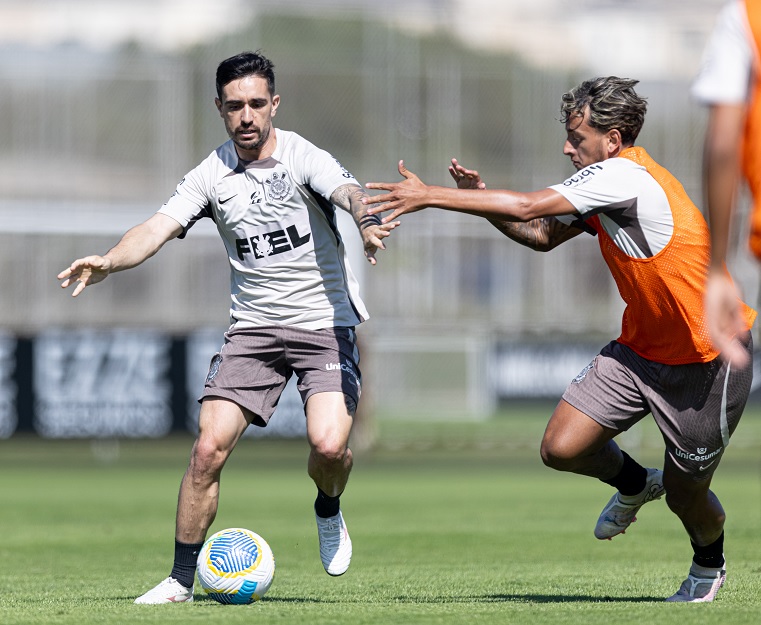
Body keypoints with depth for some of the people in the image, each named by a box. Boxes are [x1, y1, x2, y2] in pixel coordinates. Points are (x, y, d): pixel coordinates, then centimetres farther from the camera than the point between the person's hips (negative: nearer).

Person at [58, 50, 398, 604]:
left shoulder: (304, 158, -10)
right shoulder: (211, 176, 1)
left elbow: (349, 193, -29)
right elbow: (159, 229, -9)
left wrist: (368, 221, -53)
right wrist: (108, 262, -30)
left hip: (325, 323, -3)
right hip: (253, 326, 3)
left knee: (329, 443, -22)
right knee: (209, 448, -9)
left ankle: (329, 511, 14)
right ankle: (181, 579, 3)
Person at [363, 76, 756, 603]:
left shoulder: (625, 176, -24)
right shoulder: (604, 184, 5)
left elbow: (529, 207, -28)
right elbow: (544, 235, 14)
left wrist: (429, 196, -25)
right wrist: (482, 198, -3)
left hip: (705, 357, -8)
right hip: (641, 345, 8)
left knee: (684, 494, 6)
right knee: (561, 448, -6)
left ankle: (709, 565, 39)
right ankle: (635, 484, 27)